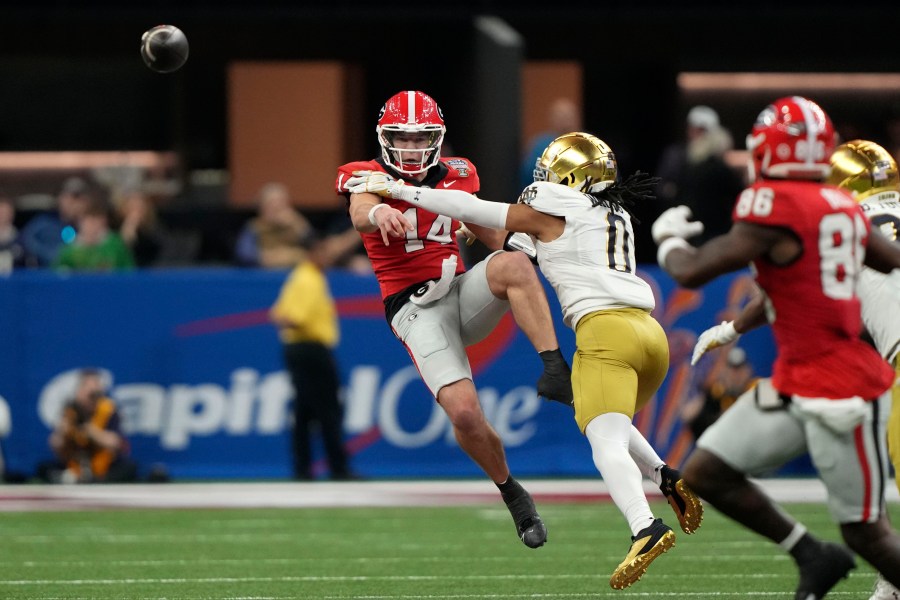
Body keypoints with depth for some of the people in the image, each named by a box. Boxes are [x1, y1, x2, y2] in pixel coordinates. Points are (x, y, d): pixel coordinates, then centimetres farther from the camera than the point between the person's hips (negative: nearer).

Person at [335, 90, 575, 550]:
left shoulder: (455, 176, 10)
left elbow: (495, 239, 23)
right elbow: (360, 214, -27)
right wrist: (379, 212, -51)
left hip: (463, 291, 3)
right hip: (415, 310, -3)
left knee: (513, 265, -33)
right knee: (464, 413, -22)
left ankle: (556, 370, -35)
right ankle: (511, 493, 4)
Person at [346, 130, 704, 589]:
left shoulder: (550, 214, 6)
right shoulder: (617, 216, 25)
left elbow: (472, 210, 10)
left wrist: (398, 191, 16)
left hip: (604, 329, -7)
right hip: (650, 332, 7)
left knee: (606, 443, -16)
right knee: (612, 427, 30)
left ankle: (646, 528, -38)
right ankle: (666, 479, 6)